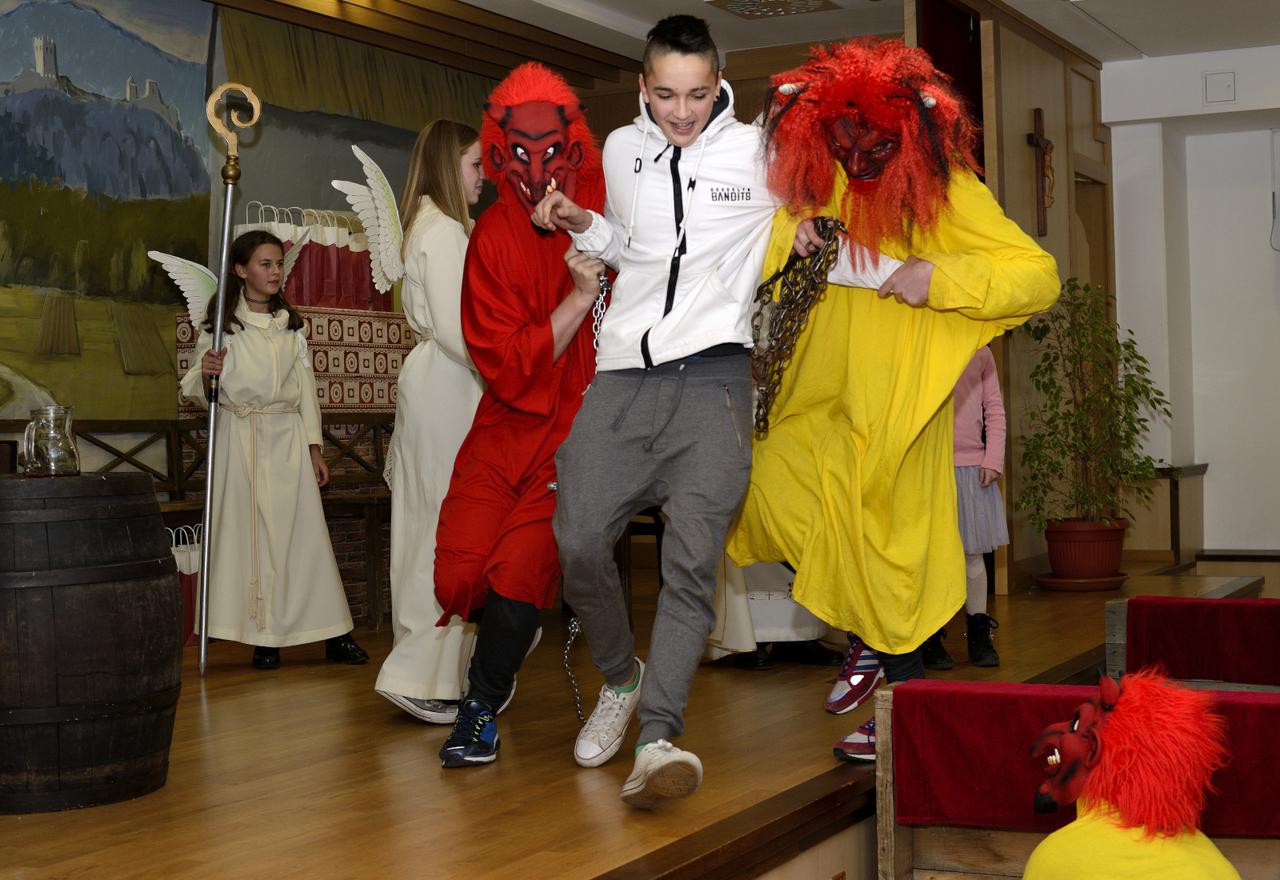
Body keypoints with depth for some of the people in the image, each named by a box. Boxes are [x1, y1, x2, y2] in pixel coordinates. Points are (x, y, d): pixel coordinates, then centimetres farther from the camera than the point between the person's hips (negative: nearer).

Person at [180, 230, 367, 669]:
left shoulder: (290, 323, 14)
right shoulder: (221, 324, 2)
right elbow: (203, 392, 2)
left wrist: (314, 447, 9)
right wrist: (205, 372, -21)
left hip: (289, 436, 3)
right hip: (242, 437, -3)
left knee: (305, 531, 0)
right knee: (251, 530, -3)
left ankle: (333, 635, 1)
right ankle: (265, 637, 4)